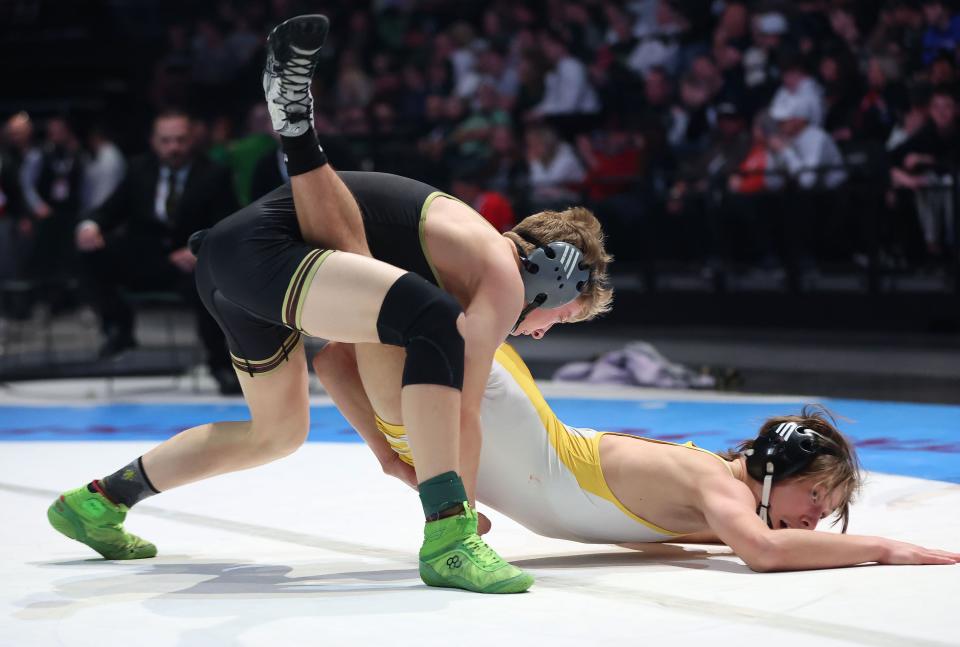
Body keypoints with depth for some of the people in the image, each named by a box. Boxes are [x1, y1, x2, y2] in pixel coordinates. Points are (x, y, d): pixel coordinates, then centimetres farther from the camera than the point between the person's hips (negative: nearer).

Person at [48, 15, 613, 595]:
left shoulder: (471, 244, 22)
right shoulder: (504, 281, -5)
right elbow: (465, 411, -5)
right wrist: (461, 516, 4)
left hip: (227, 253, 11)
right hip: (261, 248, -11)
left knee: (278, 431, 29)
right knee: (437, 323, -27)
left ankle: (97, 503, 41)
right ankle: (450, 543, -35)